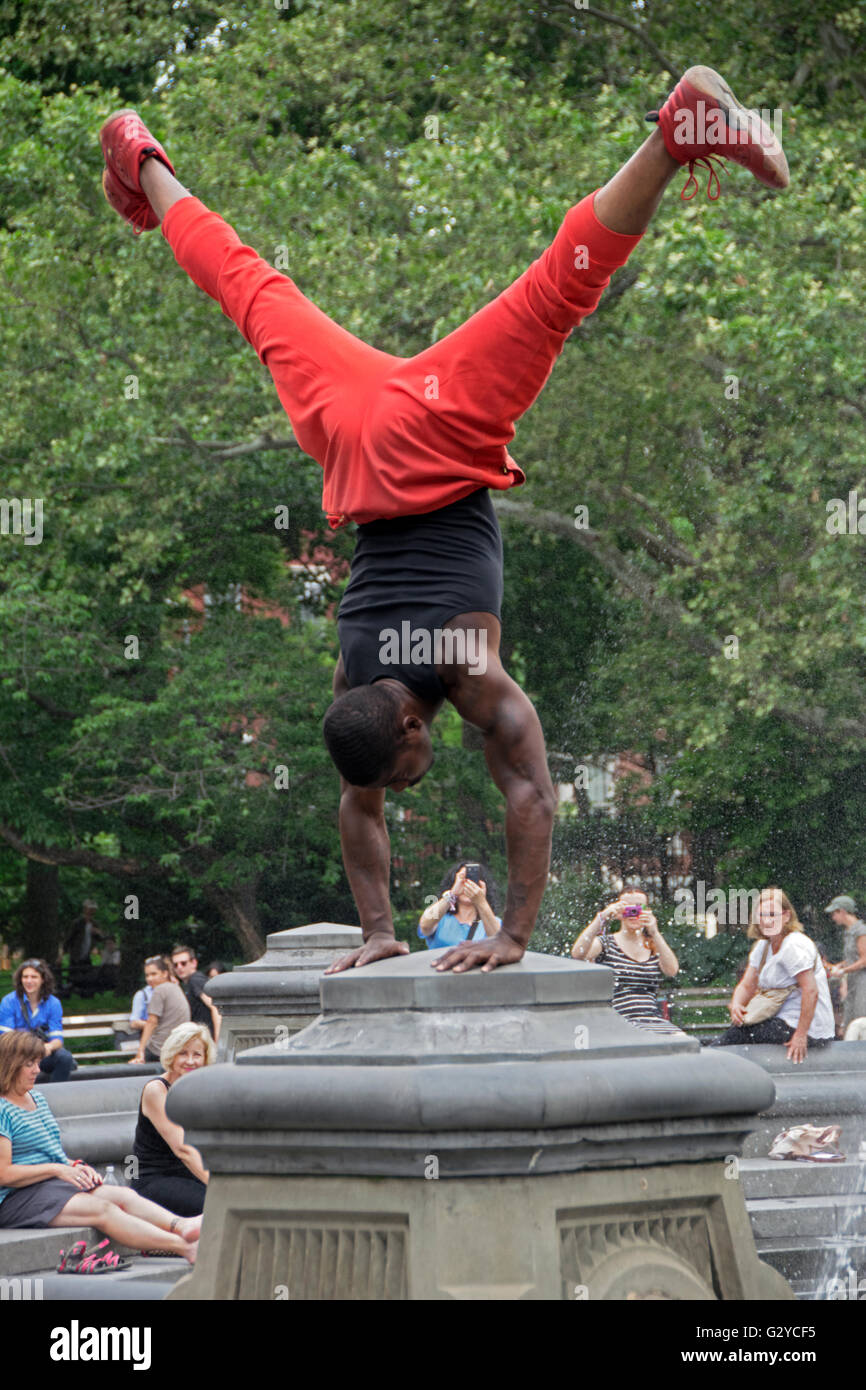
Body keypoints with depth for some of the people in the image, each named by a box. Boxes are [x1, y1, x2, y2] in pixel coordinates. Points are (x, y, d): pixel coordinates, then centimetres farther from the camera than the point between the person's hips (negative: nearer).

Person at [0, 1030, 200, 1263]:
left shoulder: (36, 1098, 19)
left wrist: (74, 1165, 5)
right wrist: (57, 1169, -15)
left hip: (56, 1183, 9)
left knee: (124, 1196, -16)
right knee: (102, 1209, -27)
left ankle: (183, 1226, -40)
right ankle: (186, 1248, -40)